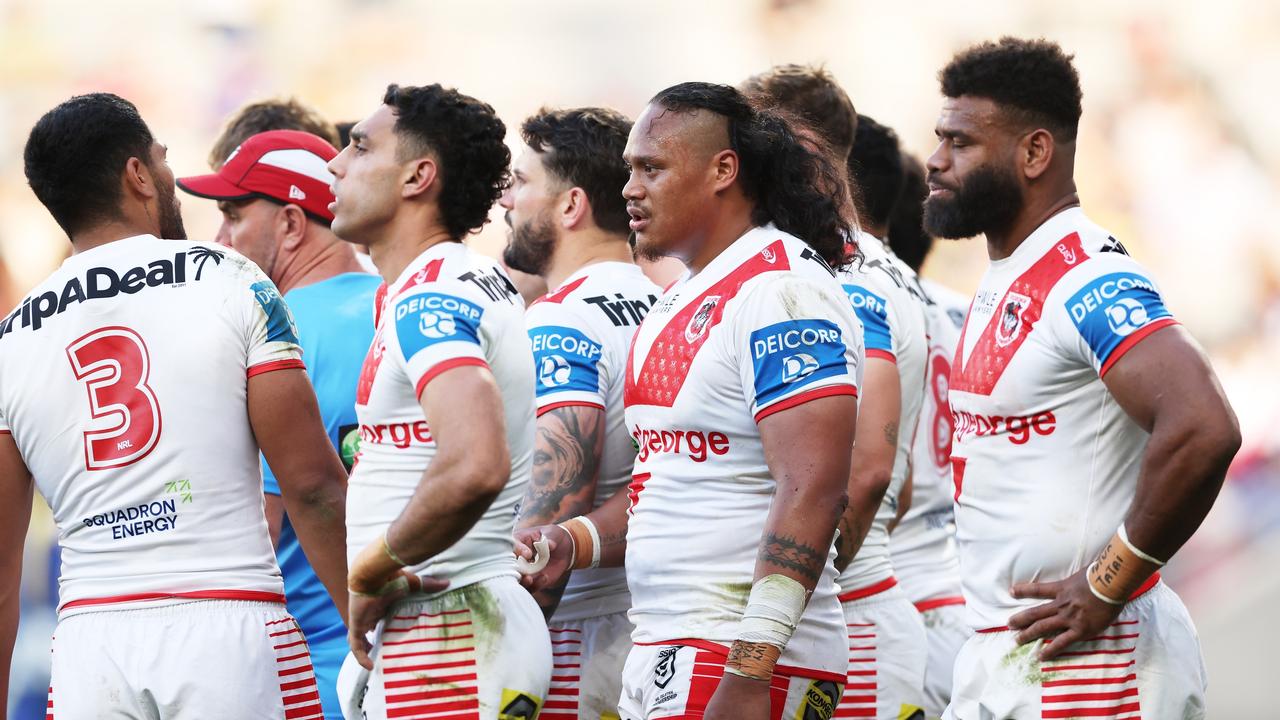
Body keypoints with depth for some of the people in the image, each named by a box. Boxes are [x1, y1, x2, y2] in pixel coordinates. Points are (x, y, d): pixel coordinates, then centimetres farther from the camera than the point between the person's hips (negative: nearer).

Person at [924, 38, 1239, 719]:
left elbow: (1202, 431, -30)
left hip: (1079, 661, -9)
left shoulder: (1086, 282, -17)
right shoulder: (1001, 285, 15)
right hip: (993, 659, 9)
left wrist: (1108, 586, -22)